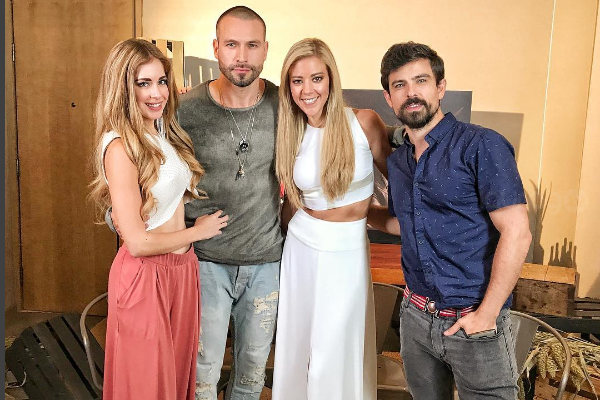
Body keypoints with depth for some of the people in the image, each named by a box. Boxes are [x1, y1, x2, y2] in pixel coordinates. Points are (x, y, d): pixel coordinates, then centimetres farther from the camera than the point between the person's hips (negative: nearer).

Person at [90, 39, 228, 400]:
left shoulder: (165, 131, 3)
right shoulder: (120, 147, -21)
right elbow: (137, 242, -21)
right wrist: (199, 231, -8)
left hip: (183, 268, 7)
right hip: (145, 275, -7)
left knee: (180, 371, 23)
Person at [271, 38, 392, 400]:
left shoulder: (364, 122, -10)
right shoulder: (291, 133, -1)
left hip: (348, 250, -2)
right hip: (303, 244, 3)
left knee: (335, 352, 6)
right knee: (298, 342, 14)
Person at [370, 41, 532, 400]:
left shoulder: (482, 146, -13)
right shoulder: (397, 160, 7)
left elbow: (516, 233, -17)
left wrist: (486, 314, -17)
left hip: (474, 322, -6)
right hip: (416, 316, 6)